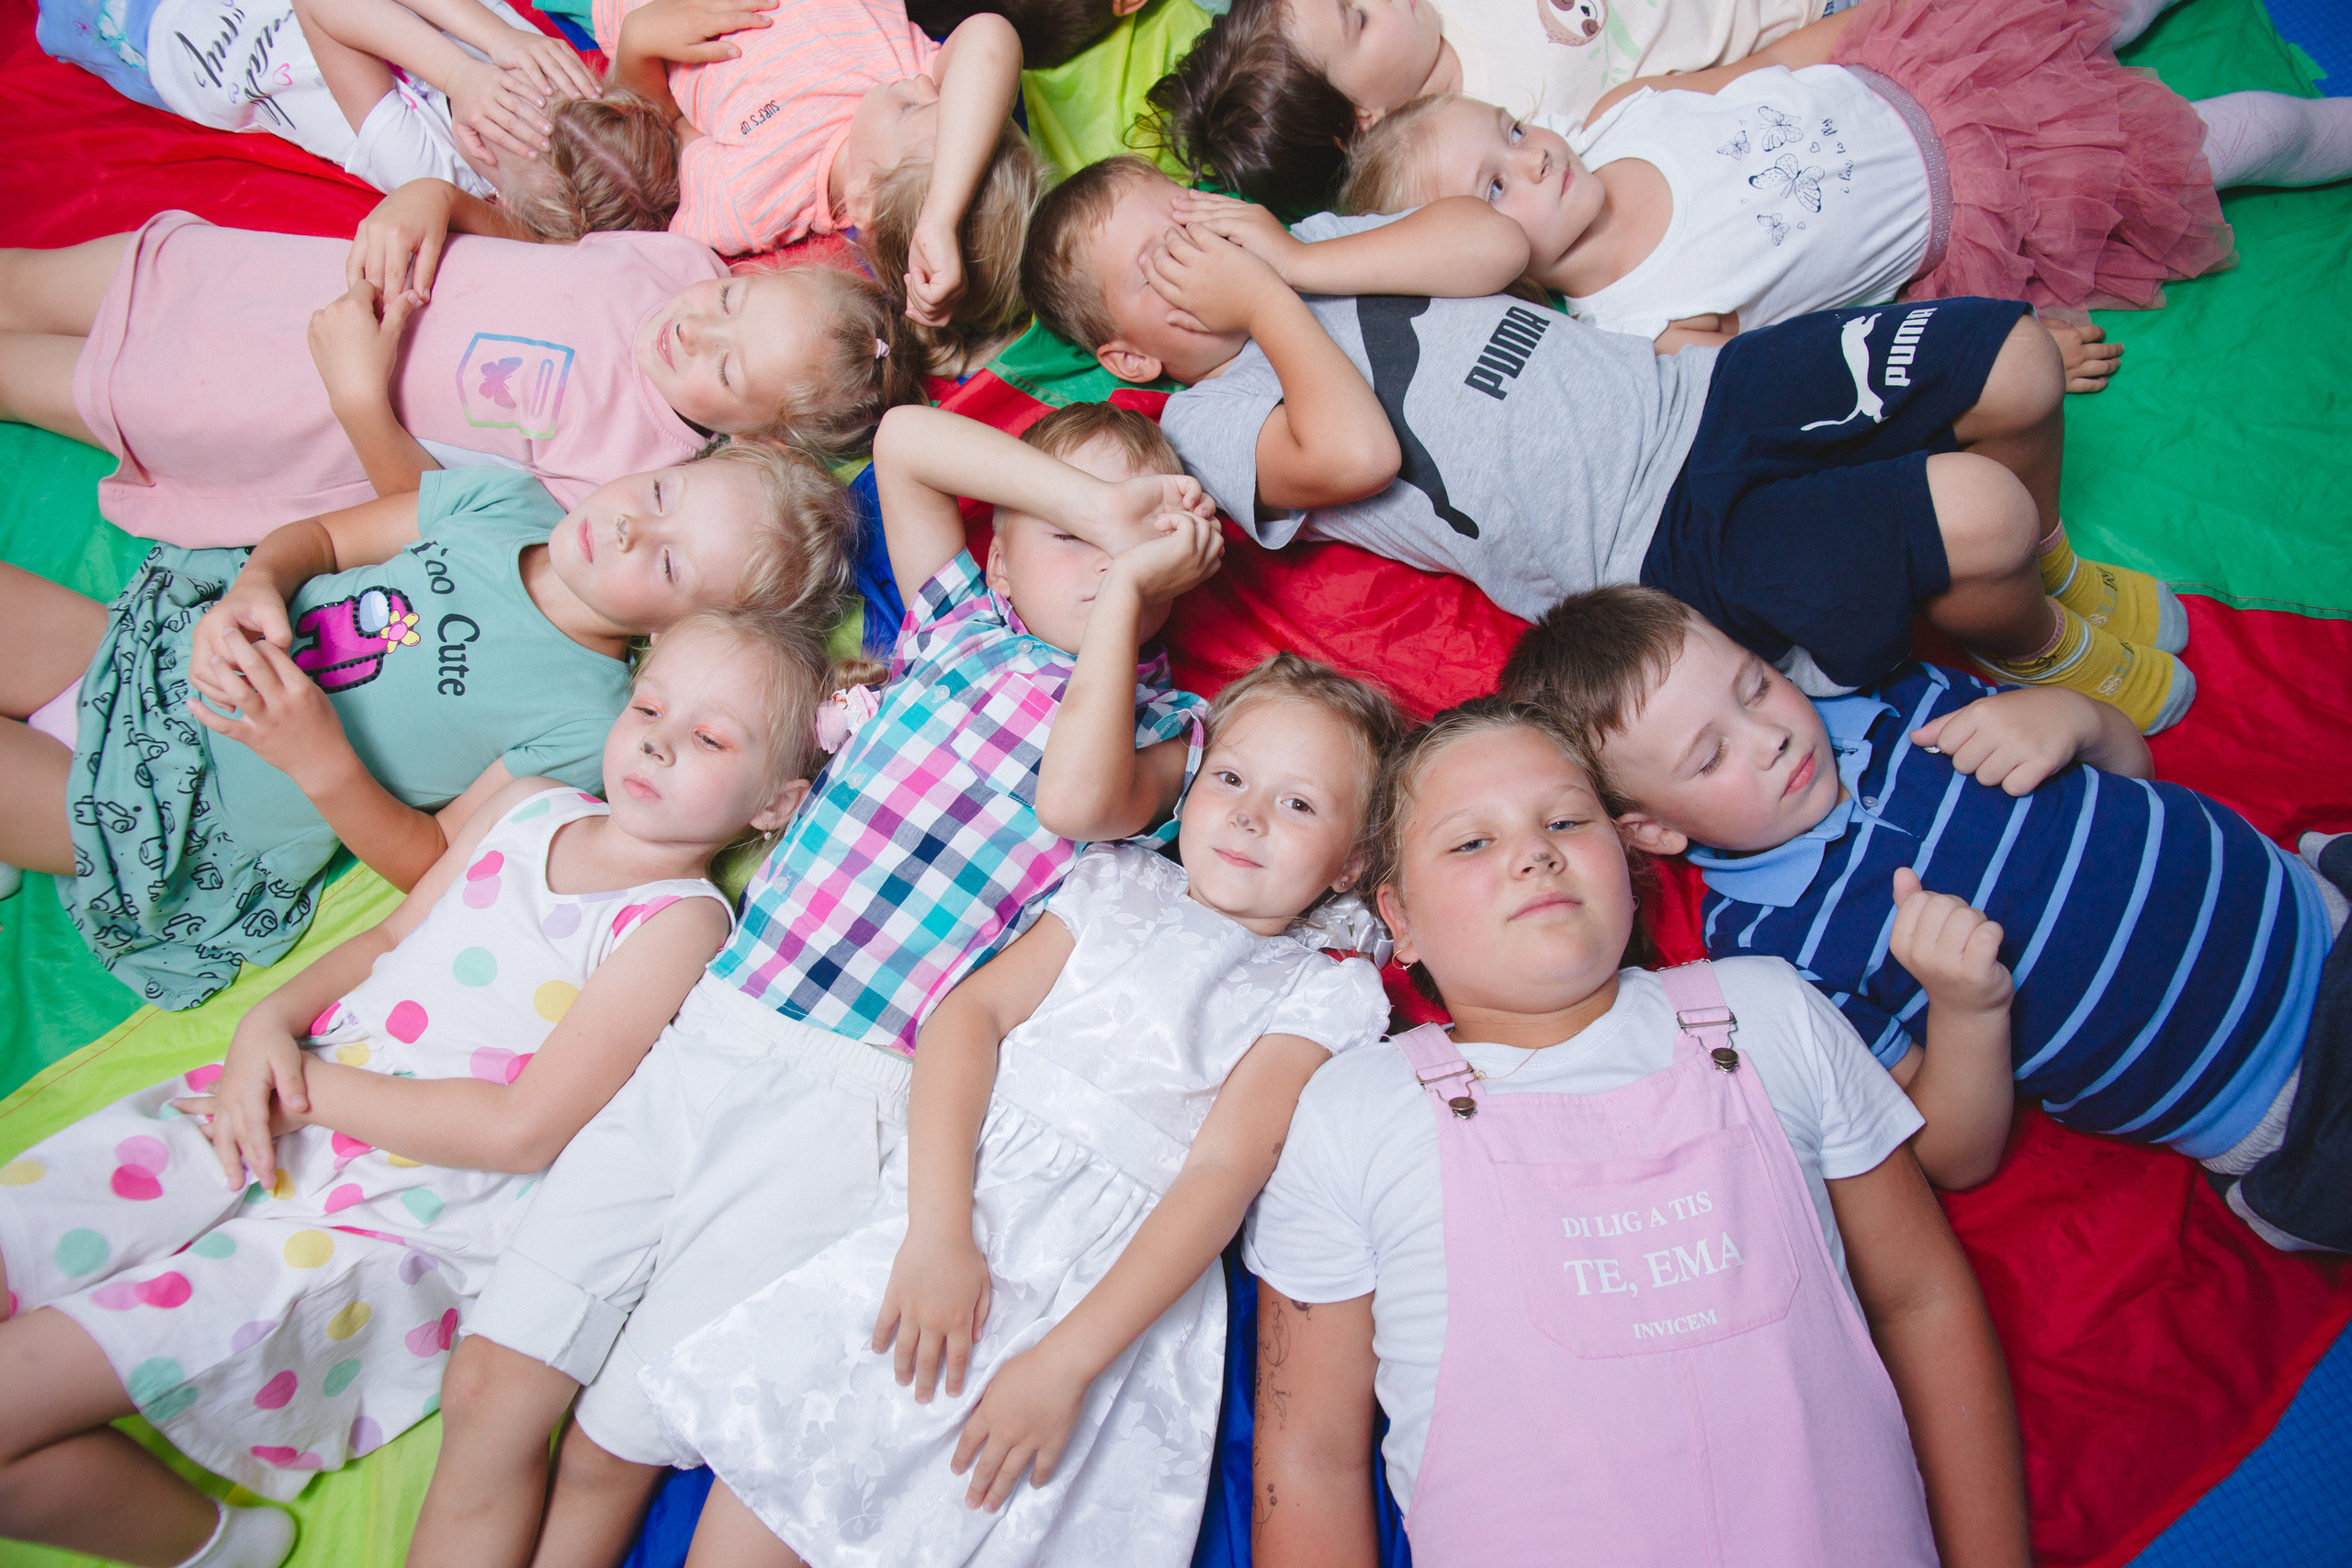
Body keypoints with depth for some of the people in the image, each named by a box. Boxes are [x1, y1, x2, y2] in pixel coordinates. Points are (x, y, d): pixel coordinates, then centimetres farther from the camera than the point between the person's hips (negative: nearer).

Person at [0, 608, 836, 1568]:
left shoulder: (679, 922, -14)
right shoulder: (530, 807, 8)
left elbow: (522, 1129, -19)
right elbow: (389, 937, 16)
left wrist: (313, 1086, -14)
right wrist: (272, 1020, -2)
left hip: (388, 1223, -7)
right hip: (263, 1119, 7)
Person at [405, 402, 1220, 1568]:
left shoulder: (1163, 724, 4)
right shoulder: (960, 621, 14)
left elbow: (1081, 798, -18)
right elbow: (903, 439, 6)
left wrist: (1130, 579, -12)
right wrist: (1098, 501, 0)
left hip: (848, 1092, -4)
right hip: (708, 1032, 4)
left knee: (614, 1450, 3)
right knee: (488, 1389, 4)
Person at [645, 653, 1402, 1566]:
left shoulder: (1320, 988, 6)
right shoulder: (1122, 888, 14)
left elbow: (1223, 1172, -5)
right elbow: (972, 1011, 3)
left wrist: (1065, 1361, -14)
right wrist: (938, 1229, -12)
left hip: (1125, 1284, -2)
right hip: (958, 1221, 2)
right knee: (763, 1462, -7)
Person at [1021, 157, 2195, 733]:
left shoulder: (1307, 234, 16)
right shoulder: (1210, 423, -4)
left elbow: (1495, 241, 1)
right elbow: (1359, 451, -26)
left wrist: (1291, 257, -4)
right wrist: (1262, 295, -14)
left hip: (1691, 391, 8)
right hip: (1665, 550, -7)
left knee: (2013, 364, -2)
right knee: (1972, 516, -22)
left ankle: (2043, 568, 28)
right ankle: (2034, 647, 14)